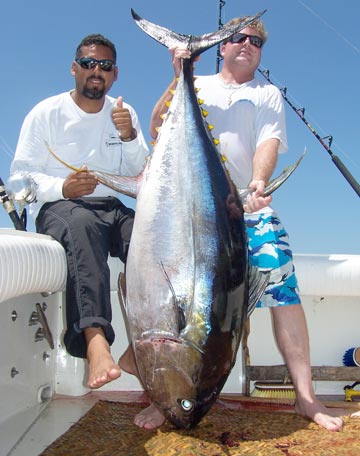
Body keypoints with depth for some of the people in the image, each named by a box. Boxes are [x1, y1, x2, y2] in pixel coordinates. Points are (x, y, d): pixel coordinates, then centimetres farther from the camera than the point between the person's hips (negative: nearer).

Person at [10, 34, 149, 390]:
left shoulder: (124, 113, 16)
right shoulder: (45, 113, 5)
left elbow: (142, 175, 10)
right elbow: (21, 175, -1)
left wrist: (129, 136, -8)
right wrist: (62, 187, -20)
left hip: (111, 209, 4)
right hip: (57, 208, -3)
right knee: (82, 224, -41)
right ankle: (95, 340, -56)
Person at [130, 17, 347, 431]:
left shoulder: (268, 94, 20)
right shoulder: (197, 86, 22)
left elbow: (269, 141, 2)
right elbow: (157, 130, 10)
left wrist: (258, 182, -19)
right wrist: (178, 79, -2)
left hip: (251, 206, 0)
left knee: (284, 287, -14)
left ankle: (305, 396, -4)